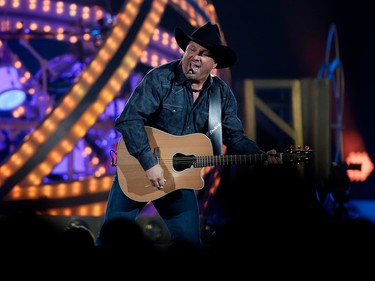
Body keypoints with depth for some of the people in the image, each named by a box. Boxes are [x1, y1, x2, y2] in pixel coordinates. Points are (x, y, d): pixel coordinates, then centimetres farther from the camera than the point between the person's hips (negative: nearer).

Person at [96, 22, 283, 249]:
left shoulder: (222, 94, -2)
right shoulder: (161, 79, -17)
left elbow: (235, 137, -1)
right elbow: (129, 119, -24)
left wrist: (262, 156, -19)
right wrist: (149, 163, -31)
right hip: (138, 167, -4)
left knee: (189, 240, 2)